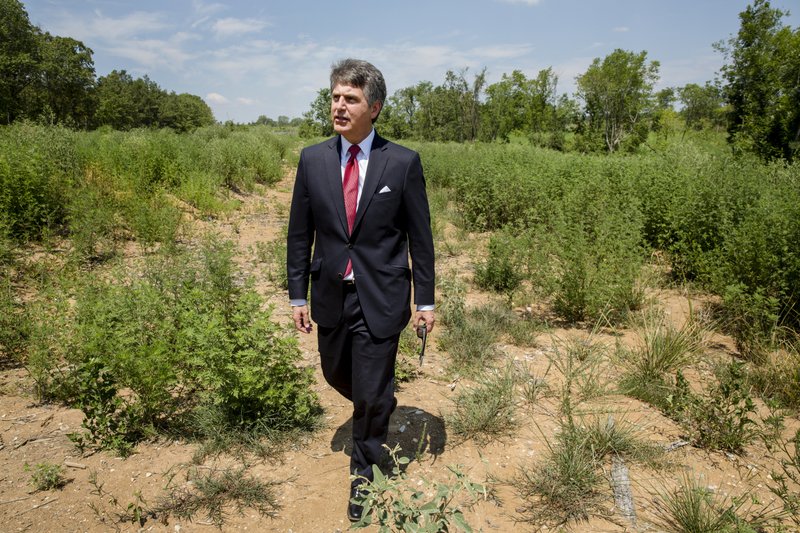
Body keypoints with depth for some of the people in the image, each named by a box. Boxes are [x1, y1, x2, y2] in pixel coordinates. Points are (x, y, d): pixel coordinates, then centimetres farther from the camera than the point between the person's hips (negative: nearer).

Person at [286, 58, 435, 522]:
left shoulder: (404, 162, -8)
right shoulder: (313, 159, 0)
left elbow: (420, 236, -4)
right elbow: (300, 234, 5)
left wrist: (426, 301, -2)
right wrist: (298, 295, 4)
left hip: (381, 297, -3)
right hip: (330, 295, 4)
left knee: (372, 392, 4)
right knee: (338, 375, 21)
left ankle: (363, 474, 31)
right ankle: (380, 410, 55)